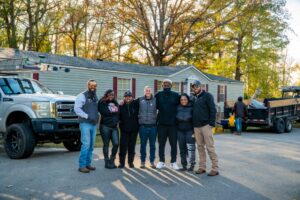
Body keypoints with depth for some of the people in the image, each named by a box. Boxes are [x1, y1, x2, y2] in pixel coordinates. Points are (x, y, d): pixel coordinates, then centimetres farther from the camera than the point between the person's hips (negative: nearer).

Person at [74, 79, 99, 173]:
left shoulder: (95, 97, 18)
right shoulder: (82, 96, -5)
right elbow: (76, 108, -13)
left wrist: (97, 116, 7)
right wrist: (87, 116, -17)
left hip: (93, 124, 7)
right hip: (85, 123, -7)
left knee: (91, 145, 9)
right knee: (86, 145, -12)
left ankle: (88, 164, 17)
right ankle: (82, 165, -6)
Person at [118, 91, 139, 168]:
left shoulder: (135, 104, 1)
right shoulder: (121, 105, 0)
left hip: (134, 129, 1)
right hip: (124, 129, -1)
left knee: (132, 146, 9)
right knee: (123, 146, 0)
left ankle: (130, 162, 20)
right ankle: (122, 162, 9)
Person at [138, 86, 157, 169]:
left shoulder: (155, 100, 0)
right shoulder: (140, 100, 2)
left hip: (153, 126, 0)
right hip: (143, 126, 0)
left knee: (152, 145, 7)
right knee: (143, 144, 7)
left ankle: (152, 161, 18)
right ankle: (143, 161, 18)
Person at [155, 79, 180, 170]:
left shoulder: (176, 95, 2)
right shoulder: (158, 95, 4)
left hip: (173, 124, -1)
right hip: (162, 123, 1)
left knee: (173, 143, 5)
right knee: (161, 143, 7)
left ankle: (173, 162, 14)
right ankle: (161, 161, 17)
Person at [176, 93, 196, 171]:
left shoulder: (191, 108, -4)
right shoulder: (178, 108, 6)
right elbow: (175, 120, 15)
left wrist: (194, 131, -9)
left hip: (189, 130, -4)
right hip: (180, 131, 4)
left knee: (190, 147, -10)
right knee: (182, 149, 7)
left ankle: (192, 164, 1)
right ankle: (184, 165, 15)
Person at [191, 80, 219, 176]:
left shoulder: (207, 96, -2)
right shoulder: (194, 98, 16)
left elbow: (213, 110, -8)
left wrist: (211, 123, -15)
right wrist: (193, 124, 12)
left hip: (206, 125, -6)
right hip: (196, 126, 6)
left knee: (210, 147, -6)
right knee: (200, 147, 9)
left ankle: (215, 168, -2)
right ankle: (202, 167, 15)